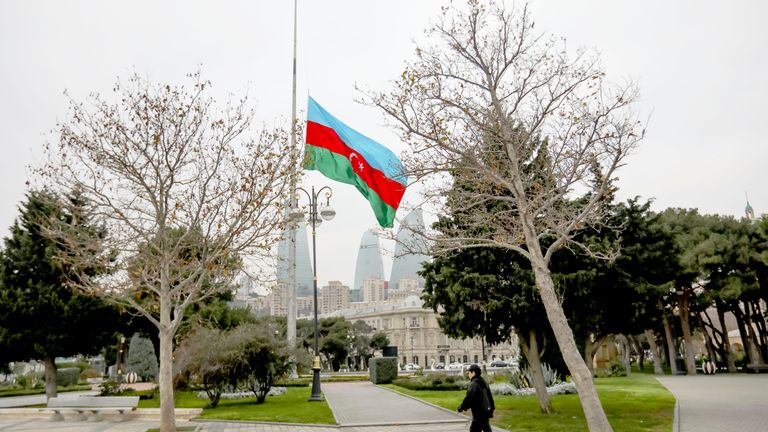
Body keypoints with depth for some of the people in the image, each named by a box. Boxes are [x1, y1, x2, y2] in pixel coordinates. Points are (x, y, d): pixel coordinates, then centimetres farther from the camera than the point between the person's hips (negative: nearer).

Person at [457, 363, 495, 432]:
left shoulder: (474, 384, -17)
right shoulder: (484, 383, 12)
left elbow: (469, 397, -23)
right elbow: (490, 396, 17)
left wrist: (461, 407, -10)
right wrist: (492, 409, 24)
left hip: (479, 413, -9)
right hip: (486, 410, 9)